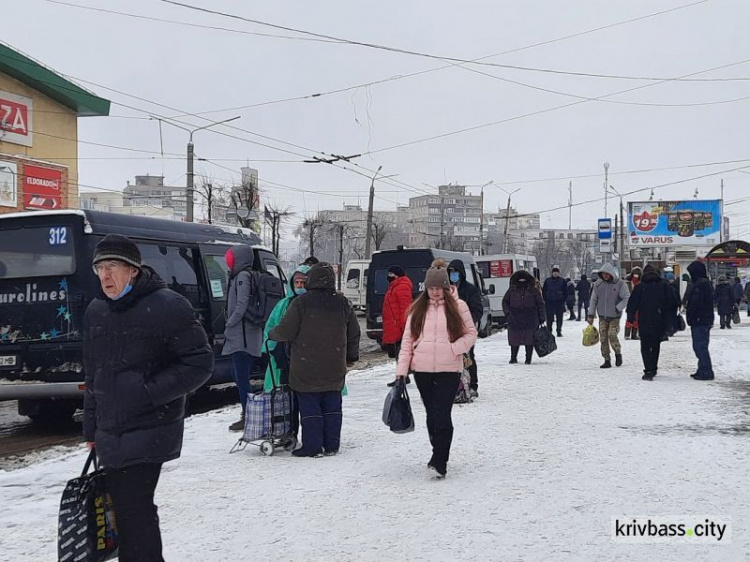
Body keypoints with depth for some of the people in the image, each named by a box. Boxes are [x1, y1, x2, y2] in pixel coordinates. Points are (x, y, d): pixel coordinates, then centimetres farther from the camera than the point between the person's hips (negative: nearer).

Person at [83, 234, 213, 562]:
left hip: (149, 433, -7)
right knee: (123, 507, 13)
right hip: (110, 433, 7)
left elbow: (200, 363, -9)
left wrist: (150, 392, -17)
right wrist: (91, 430, 18)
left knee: (134, 510, -11)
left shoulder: (168, 307, -10)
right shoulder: (96, 312, 11)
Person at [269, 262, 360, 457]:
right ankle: (332, 445, 15)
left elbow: (286, 332, -10)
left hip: (306, 369, -4)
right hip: (334, 368, 4)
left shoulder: (301, 303, -12)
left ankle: (312, 446, 3)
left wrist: (271, 334, 12)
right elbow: (354, 334, 11)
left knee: (309, 407, 2)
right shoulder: (343, 303, 3)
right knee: (332, 406, 12)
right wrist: (351, 357, 25)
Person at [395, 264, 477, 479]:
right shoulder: (418, 309, 9)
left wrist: (454, 349, -12)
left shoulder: (458, 307, 2)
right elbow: (407, 340, 8)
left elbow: (471, 333, 6)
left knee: (442, 415, -12)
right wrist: (401, 371, 1)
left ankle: (439, 462, -13)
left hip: (449, 370, -3)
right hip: (422, 370, 4)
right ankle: (440, 455, 26)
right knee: (431, 415, 11)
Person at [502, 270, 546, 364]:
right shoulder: (512, 290, 7)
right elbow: (505, 302, 16)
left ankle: (528, 359, 10)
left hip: (530, 320, -1)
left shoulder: (533, 290, 4)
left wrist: (542, 318, 3)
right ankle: (513, 357, 17)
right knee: (514, 339, 4)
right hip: (515, 320, 1)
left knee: (529, 340, 1)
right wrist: (508, 313, 3)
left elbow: (540, 304, 7)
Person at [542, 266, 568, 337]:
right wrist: (546, 300, 2)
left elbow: (566, 292, 6)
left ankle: (559, 332, 8)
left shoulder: (562, 281, 3)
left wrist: (563, 301, -2)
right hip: (549, 302, 1)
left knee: (559, 318, 1)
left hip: (559, 302, 0)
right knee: (549, 318, 1)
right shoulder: (547, 281, 5)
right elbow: (543, 291, 9)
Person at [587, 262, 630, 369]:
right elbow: (593, 300, 9)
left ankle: (618, 354, 8)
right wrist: (591, 315, 7)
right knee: (603, 338, 0)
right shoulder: (598, 284, 3)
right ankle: (607, 360, 10)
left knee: (612, 335, -17)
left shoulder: (620, 284, -7)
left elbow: (627, 298, -7)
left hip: (614, 316, -3)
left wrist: (617, 308, -15)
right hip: (602, 316, 3)